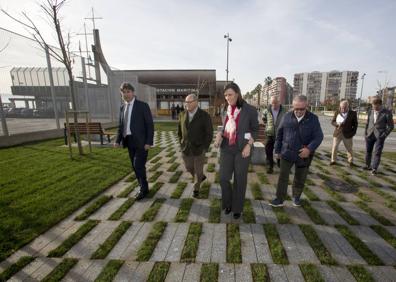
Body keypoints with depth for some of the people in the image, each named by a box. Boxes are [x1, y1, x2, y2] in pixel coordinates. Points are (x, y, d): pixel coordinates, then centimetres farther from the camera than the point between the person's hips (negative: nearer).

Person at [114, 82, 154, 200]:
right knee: (135, 166, 11)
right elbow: (121, 126, 16)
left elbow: (150, 124, -10)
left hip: (141, 141, -6)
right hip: (129, 141, 6)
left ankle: (144, 189, 12)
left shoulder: (143, 105, -7)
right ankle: (143, 187, 27)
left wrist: (149, 142, -17)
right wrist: (118, 140, 4)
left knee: (139, 165, -8)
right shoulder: (123, 107, 12)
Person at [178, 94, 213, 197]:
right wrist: (181, 143, 7)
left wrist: (205, 148, -11)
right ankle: (201, 177, 45)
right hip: (186, 148, 4)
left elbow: (209, 133, -8)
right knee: (189, 168, 15)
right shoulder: (182, 114, 1)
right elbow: (179, 130, 12)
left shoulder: (205, 115, -12)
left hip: (199, 148, -4)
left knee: (198, 170, 8)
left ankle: (196, 188, 32)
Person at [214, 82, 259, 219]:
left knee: (240, 180, 6)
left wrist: (249, 145, -16)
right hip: (227, 149, 4)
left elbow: (255, 130, -2)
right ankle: (228, 202, 29)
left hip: (242, 149, -3)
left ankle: (237, 208, 28)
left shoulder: (250, 110, -10)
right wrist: (219, 135, -9)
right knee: (223, 178, 0)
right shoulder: (226, 110, 3)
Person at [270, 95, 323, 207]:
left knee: (300, 178, 15)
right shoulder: (287, 116, -2)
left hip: (304, 154, 0)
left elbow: (318, 136, -6)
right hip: (287, 152, 0)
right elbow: (279, 134, 5)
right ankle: (279, 199, 12)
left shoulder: (313, 118, -4)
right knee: (283, 177, 1)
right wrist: (277, 150, 6)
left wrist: (310, 148, -22)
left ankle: (296, 197, 36)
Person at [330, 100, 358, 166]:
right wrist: (337, 124, -18)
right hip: (337, 133, 1)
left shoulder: (353, 113, -2)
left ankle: (350, 161, 25)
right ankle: (333, 160, 14)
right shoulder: (337, 112, 2)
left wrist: (353, 132, -5)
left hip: (347, 134, -1)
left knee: (349, 148, 10)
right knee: (334, 147, 3)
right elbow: (332, 122, 3)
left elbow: (355, 124, 4)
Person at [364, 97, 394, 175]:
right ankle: (368, 166, 22)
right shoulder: (370, 112, 3)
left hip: (379, 136, -4)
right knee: (368, 151, 9)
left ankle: (374, 169, 2)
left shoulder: (387, 113, -8)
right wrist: (366, 132, 7)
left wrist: (384, 135, -10)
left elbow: (390, 126, -3)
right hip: (369, 135, 4)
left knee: (377, 153, -4)